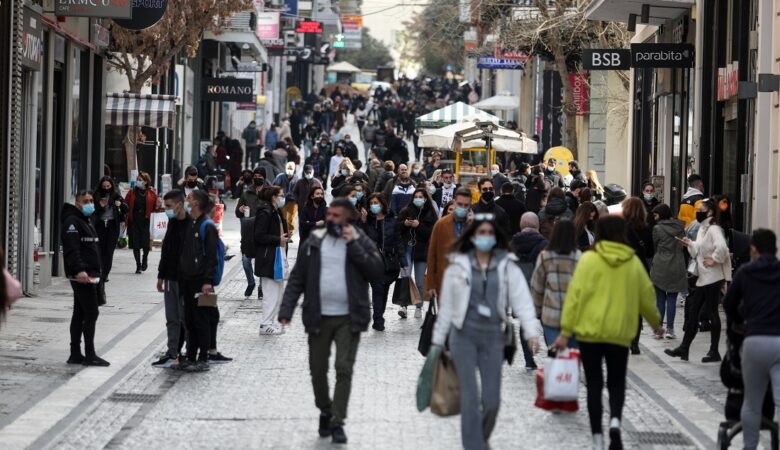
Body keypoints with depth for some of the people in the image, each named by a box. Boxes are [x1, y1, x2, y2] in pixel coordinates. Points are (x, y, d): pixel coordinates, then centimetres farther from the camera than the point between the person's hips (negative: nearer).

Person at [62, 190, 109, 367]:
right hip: (81, 277, -10)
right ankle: (90, 355, -7)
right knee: (91, 313, -10)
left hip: (91, 276, 10)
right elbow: (71, 249, -22)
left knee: (80, 314, 11)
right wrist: (79, 270, -31)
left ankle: (75, 354, 14)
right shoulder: (72, 221, -11)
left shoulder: (87, 222, 22)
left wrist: (98, 272, 26)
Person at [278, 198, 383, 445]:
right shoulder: (314, 241, 5)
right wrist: (286, 310, -7)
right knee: (318, 370, 9)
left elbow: (376, 272, -11)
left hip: (348, 318, -2)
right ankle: (325, 412, 31)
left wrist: (353, 246, -14)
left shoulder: (361, 241, 1)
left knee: (344, 369, -8)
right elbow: (297, 279, 4)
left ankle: (337, 422, -3)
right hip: (319, 317, 2)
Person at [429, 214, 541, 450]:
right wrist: (437, 341, 7)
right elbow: (446, 306, 7)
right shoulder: (458, 266, 2)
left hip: (493, 336, 1)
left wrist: (531, 331, -20)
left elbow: (522, 300, -6)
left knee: (492, 400, 3)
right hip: (464, 335, -1)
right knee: (470, 397, -7)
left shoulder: (507, 267, 3)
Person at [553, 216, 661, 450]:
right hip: (620, 333, 2)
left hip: (590, 331, -2)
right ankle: (615, 421, -15)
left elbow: (575, 295, -9)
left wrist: (565, 331, -6)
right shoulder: (633, 262, 3)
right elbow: (646, 296, 12)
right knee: (617, 382, 13)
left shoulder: (589, 259, -6)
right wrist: (655, 322, 30)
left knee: (594, 384, 8)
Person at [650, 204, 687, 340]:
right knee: (672, 299, 6)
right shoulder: (679, 228, 5)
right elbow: (684, 247, 10)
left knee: (660, 299, 5)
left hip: (660, 268, -3)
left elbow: (654, 248, 2)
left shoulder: (658, 229, -7)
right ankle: (670, 329, 3)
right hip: (677, 269, 3)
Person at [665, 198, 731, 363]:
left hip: (713, 278, -9)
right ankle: (684, 348, 13)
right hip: (703, 278, 9)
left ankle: (714, 351, 7)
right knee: (693, 312, 9)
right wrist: (690, 244, 2)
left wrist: (714, 259, -21)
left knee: (712, 312, -1)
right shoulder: (703, 228, 13)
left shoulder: (714, 229, -16)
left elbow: (721, 247, -34)